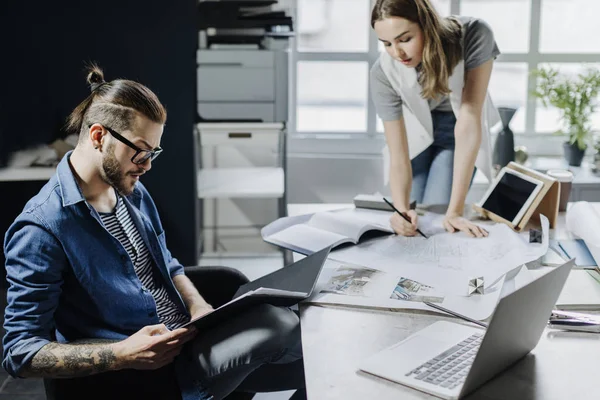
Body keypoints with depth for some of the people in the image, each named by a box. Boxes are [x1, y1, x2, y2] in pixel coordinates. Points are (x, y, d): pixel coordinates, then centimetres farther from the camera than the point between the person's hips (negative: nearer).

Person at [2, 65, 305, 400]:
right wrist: (123, 354, -26)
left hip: (186, 341, 8)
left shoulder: (135, 193, 10)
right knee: (278, 325, -25)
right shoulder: (40, 229, -16)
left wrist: (199, 307, 0)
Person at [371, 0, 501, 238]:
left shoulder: (474, 36, -35)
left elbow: (469, 121, -37)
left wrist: (454, 211, -41)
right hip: (417, 132, 1)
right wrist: (401, 209, -48)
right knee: (410, 216, -4)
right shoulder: (383, 73, -30)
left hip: (458, 129, -1)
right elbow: (398, 157, -28)